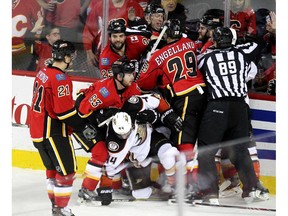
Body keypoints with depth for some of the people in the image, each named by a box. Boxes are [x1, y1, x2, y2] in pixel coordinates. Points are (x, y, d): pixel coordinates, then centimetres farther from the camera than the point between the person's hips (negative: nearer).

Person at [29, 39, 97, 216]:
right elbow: (65, 111, -22)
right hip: (54, 133, -10)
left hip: (38, 130, 10)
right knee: (67, 170, -2)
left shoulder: (43, 73, 9)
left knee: (53, 167, 21)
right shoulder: (60, 79, -19)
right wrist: (83, 127, -12)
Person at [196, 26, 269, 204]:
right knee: (240, 149, 18)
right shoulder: (242, 52, 9)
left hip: (217, 107, -3)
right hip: (240, 106, 3)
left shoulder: (206, 57, 3)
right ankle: (252, 188, 9)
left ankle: (210, 193, -10)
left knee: (206, 151, 1)